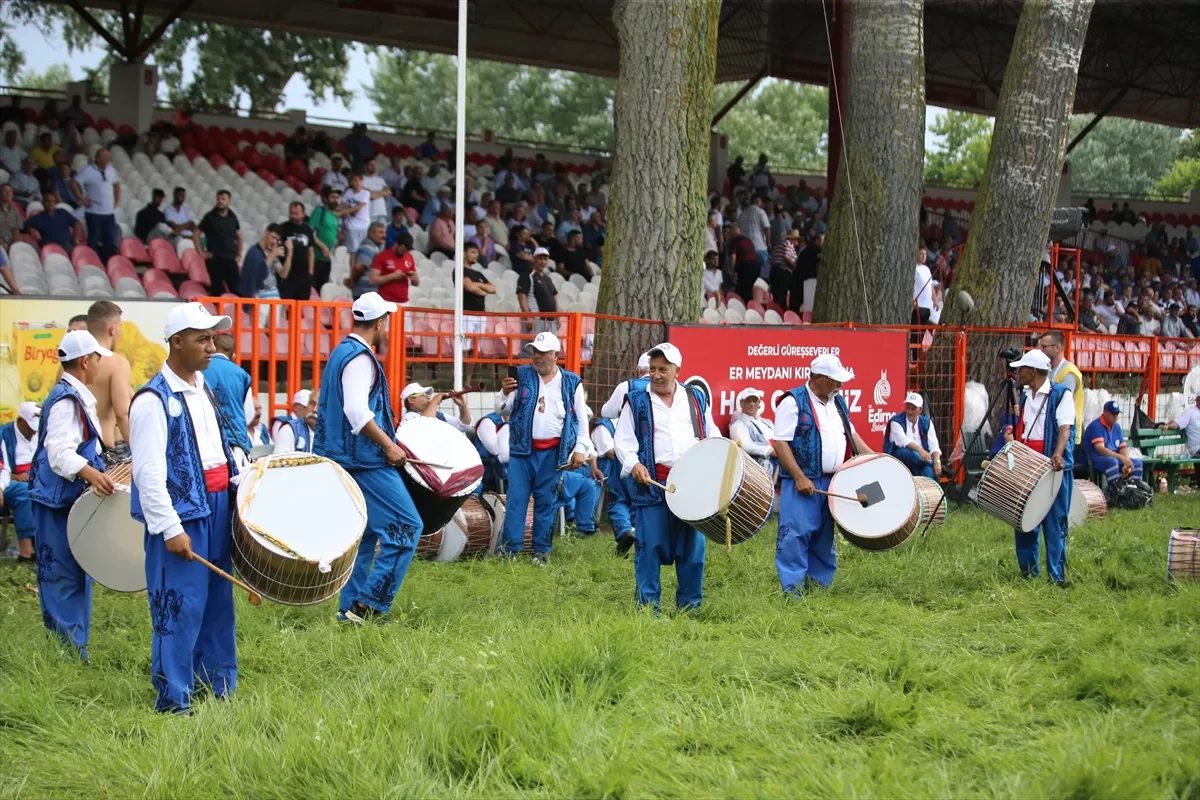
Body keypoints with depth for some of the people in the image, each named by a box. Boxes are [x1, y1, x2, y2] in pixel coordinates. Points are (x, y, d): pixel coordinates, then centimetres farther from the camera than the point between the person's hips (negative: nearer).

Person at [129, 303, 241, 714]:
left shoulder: (203, 389, 12)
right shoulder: (154, 400, -14)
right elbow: (148, 472, -18)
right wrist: (170, 529, -21)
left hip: (217, 510, 8)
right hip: (181, 514, -8)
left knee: (219, 602, 15)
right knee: (179, 608, -4)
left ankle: (220, 688, 26)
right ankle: (173, 702, 5)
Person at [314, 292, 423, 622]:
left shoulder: (342, 352, 15)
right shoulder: (360, 358, -15)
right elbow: (357, 411, -26)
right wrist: (388, 445, -19)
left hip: (346, 458, 10)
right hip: (366, 459, -10)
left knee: (363, 531, 14)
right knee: (406, 524, -7)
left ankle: (351, 607, 15)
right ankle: (370, 602, -9)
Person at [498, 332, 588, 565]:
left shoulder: (571, 382, 4)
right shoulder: (522, 375, 5)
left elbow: (582, 419, 6)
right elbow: (505, 411, 6)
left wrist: (580, 449, -2)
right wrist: (505, 394, -15)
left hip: (552, 452, -1)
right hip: (522, 448, 1)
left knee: (546, 501, 6)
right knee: (516, 499, -1)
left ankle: (541, 550, 13)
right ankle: (512, 548, 4)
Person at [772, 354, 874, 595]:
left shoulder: (838, 402, 14)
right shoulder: (793, 402, -10)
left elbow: (851, 434, 25)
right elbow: (780, 443, -14)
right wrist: (799, 478, -20)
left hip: (833, 482, 7)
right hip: (803, 482, -7)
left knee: (824, 536, 13)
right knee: (795, 534, -9)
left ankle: (820, 582, 22)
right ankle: (792, 588, -5)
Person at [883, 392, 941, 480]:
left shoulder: (926, 423, 8)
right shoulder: (896, 421, -5)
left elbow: (933, 446, -2)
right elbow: (902, 440, -24)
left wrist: (937, 461, -23)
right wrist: (919, 449, -41)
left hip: (920, 458, 3)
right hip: (899, 458, -3)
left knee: (929, 471, -31)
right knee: (907, 453, -37)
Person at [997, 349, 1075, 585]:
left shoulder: (1061, 394, -5)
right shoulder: (1025, 396, 17)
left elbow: (1065, 427, -15)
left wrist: (1058, 454, -32)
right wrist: (1010, 434, 0)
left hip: (1053, 468, -7)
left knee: (1054, 522, -4)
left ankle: (1057, 576, 0)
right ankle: (1028, 572, 18)